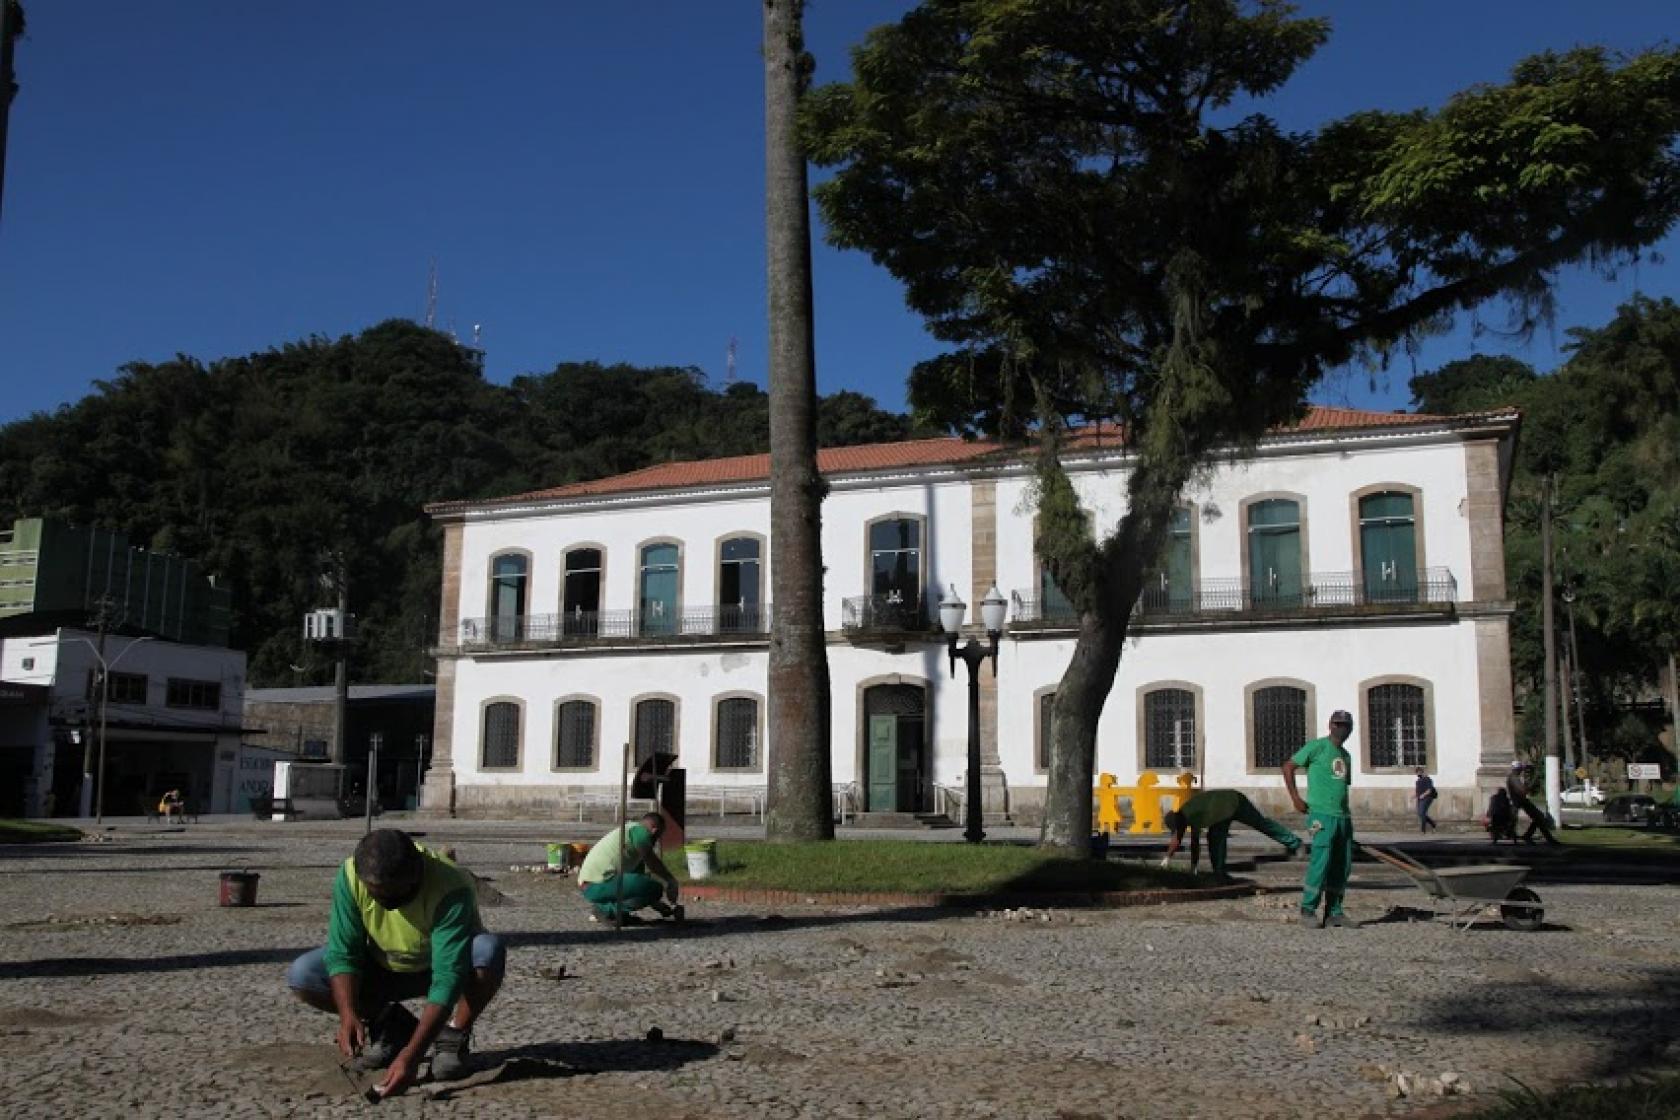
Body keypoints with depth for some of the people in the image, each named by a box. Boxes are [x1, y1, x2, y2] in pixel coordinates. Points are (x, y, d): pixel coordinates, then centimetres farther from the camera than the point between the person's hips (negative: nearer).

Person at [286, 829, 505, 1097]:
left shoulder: (451, 891, -36)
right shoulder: (350, 875, -26)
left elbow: (447, 979, -39)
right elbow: (342, 953, -20)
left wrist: (411, 1055, -46)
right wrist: (348, 1014, -37)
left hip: (444, 963, -4)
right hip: (383, 969, 4)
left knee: (489, 950, -37)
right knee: (302, 975, -18)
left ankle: (453, 1035, -10)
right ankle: (394, 1025, 2)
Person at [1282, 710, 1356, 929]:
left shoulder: (1346, 755, 19)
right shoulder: (1318, 746, -4)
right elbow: (1288, 766, -5)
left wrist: (1344, 809, 18)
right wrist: (1295, 798, -8)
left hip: (1343, 817, 8)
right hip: (1322, 815, -8)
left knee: (1342, 866, 6)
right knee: (1321, 862, -12)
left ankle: (1334, 912, 13)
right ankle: (1308, 911, -4)